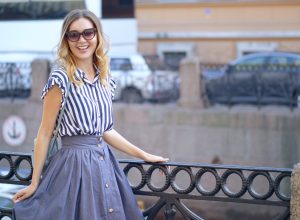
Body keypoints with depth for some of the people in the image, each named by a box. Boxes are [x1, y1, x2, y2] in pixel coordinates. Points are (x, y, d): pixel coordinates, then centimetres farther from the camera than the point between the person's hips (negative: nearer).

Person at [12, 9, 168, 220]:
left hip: (104, 162, 6)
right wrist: (35, 183, -5)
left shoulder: (105, 80, 8)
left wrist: (144, 155, 16)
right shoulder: (60, 79, -10)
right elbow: (45, 133, -7)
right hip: (74, 164, -6)